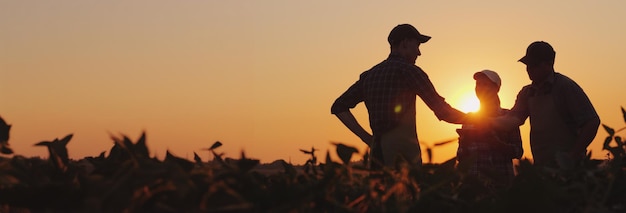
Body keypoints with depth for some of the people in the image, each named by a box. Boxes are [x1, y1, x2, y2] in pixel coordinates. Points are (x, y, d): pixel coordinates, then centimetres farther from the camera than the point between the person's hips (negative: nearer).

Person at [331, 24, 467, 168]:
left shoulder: (369, 75, 16)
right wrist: (470, 118, 14)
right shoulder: (408, 70, -3)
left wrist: (366, 137, 15)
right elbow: (443, 111, -4)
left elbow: (339, 107, 19)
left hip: (378, 151, 7)